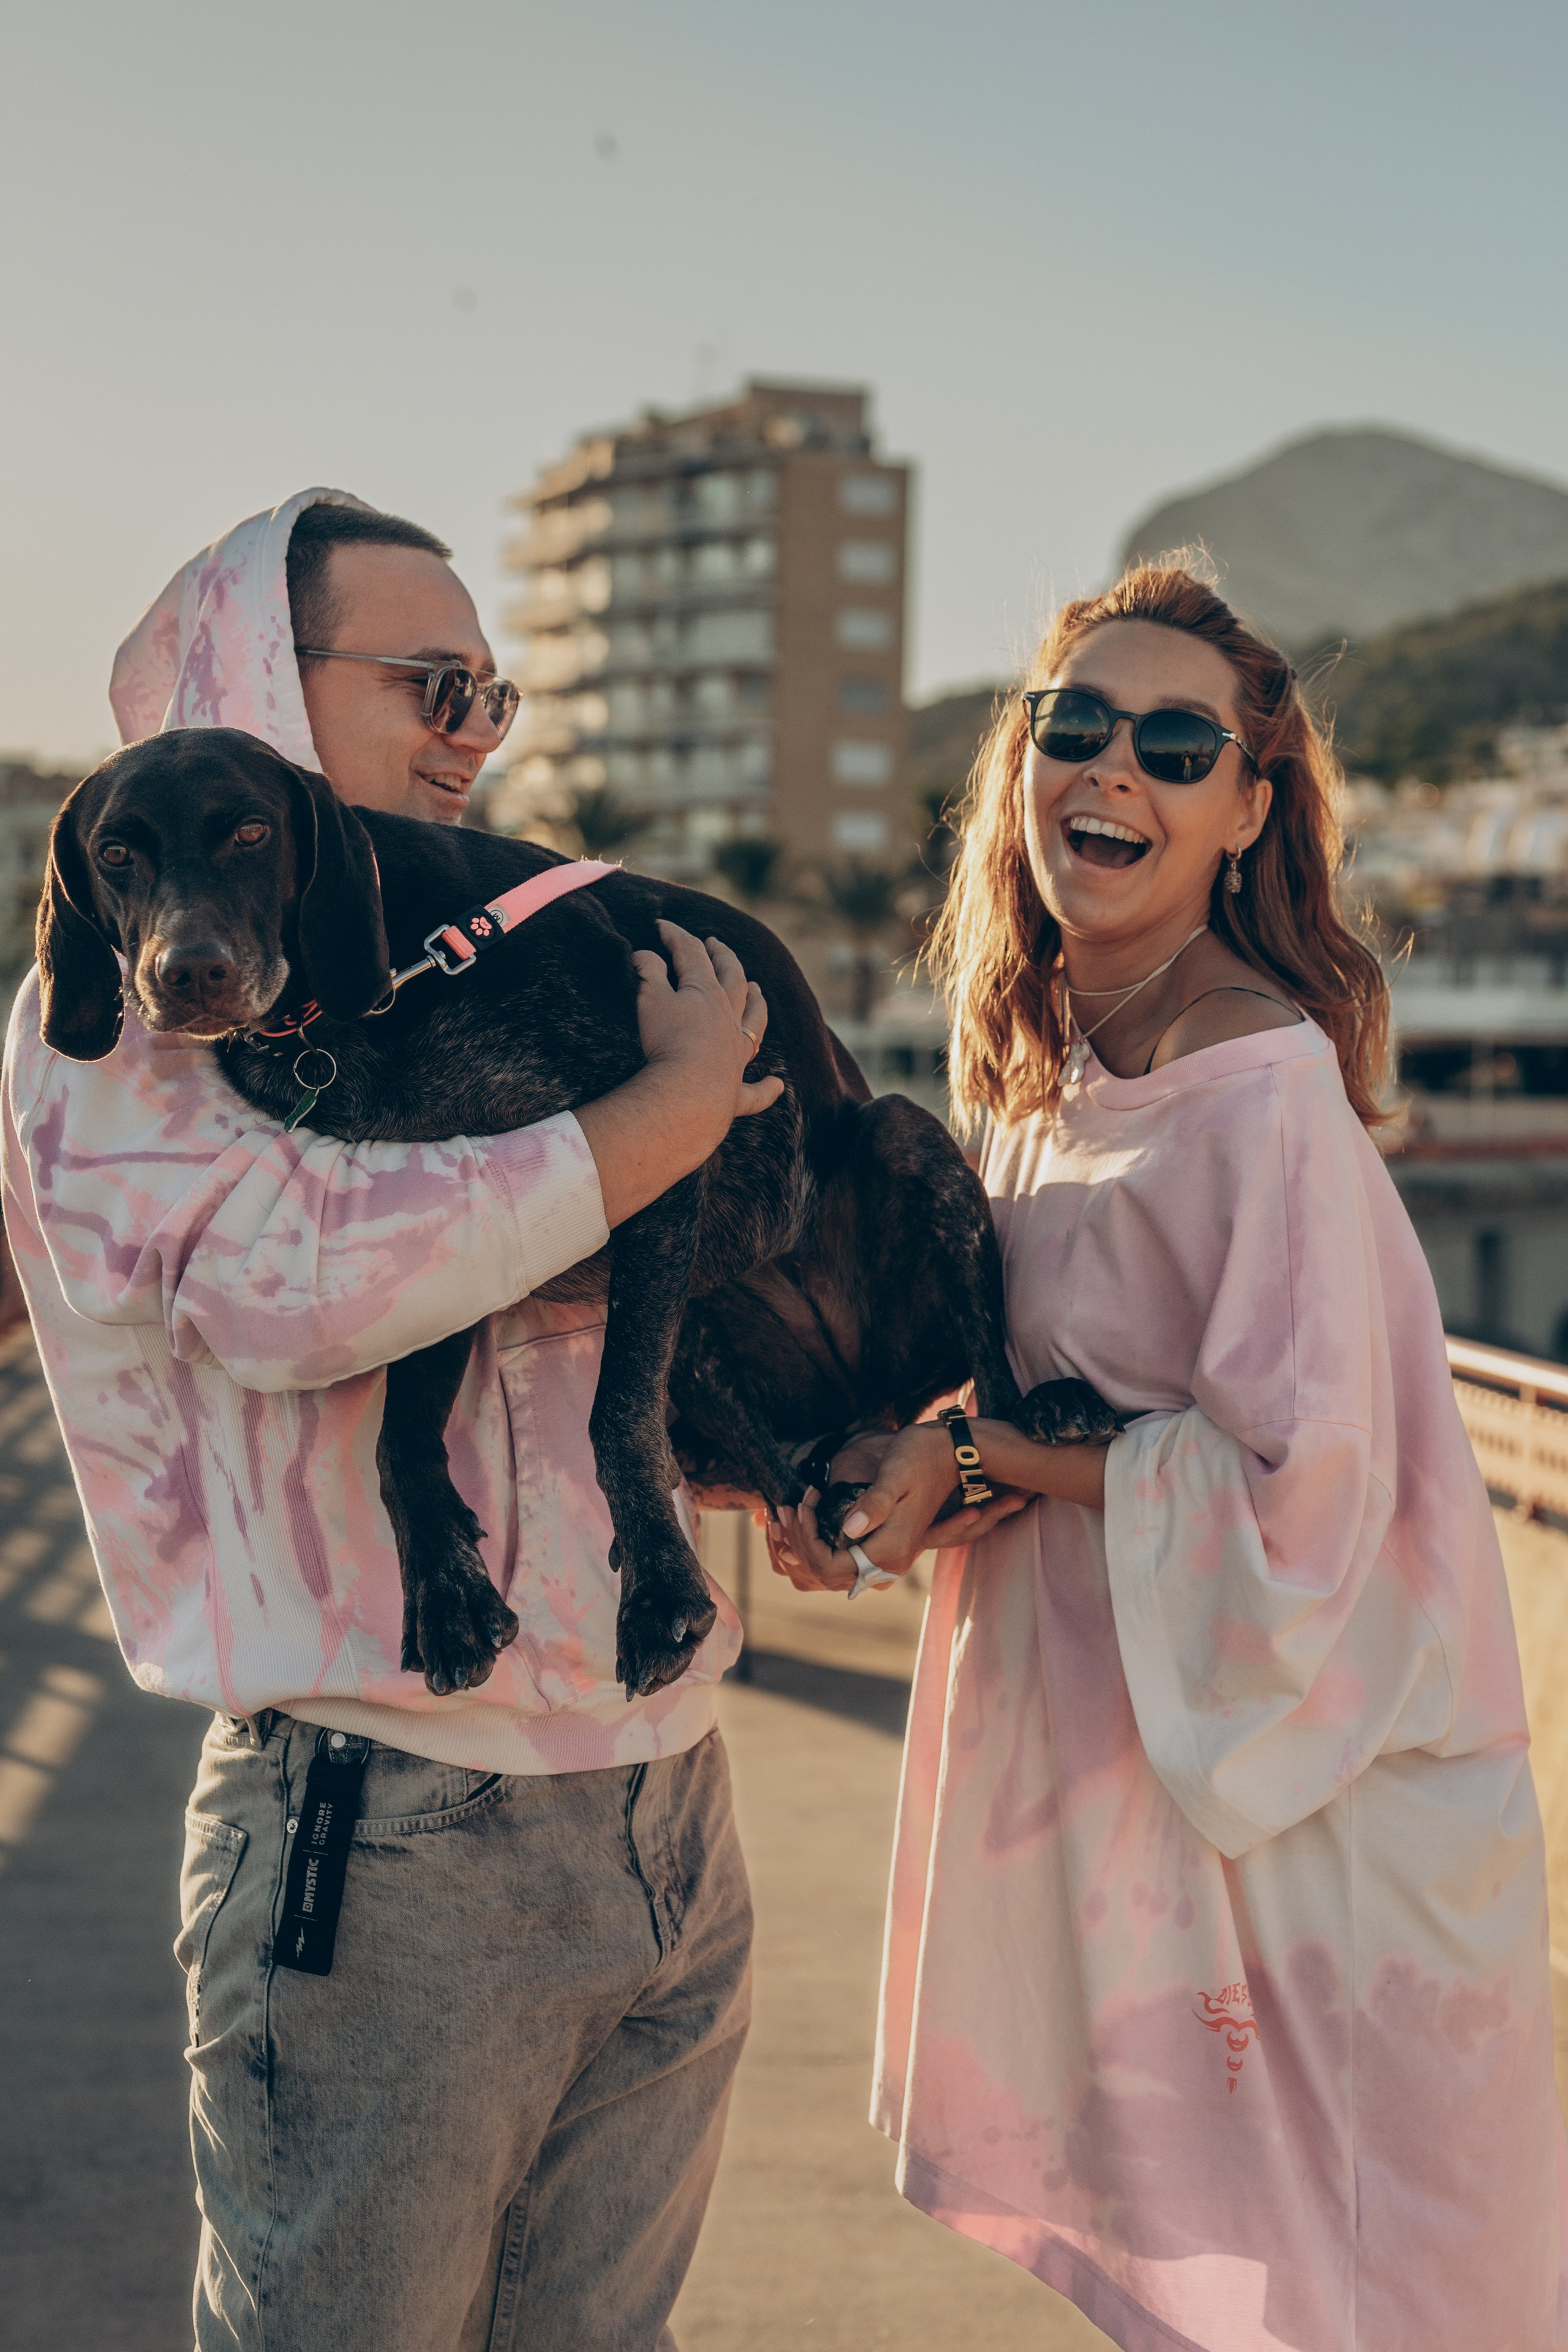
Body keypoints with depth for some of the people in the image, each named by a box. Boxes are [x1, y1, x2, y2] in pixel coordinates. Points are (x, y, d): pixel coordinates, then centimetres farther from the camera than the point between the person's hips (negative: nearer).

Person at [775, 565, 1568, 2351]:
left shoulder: (1270, 1087, -21)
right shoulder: (1052, 1072, 6)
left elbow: (1300, 1485, -23)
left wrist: (975, 1458, -16)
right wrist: (866, 1471, 1)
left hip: (1296, 1781, -8)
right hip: (1109, 1736, 8)